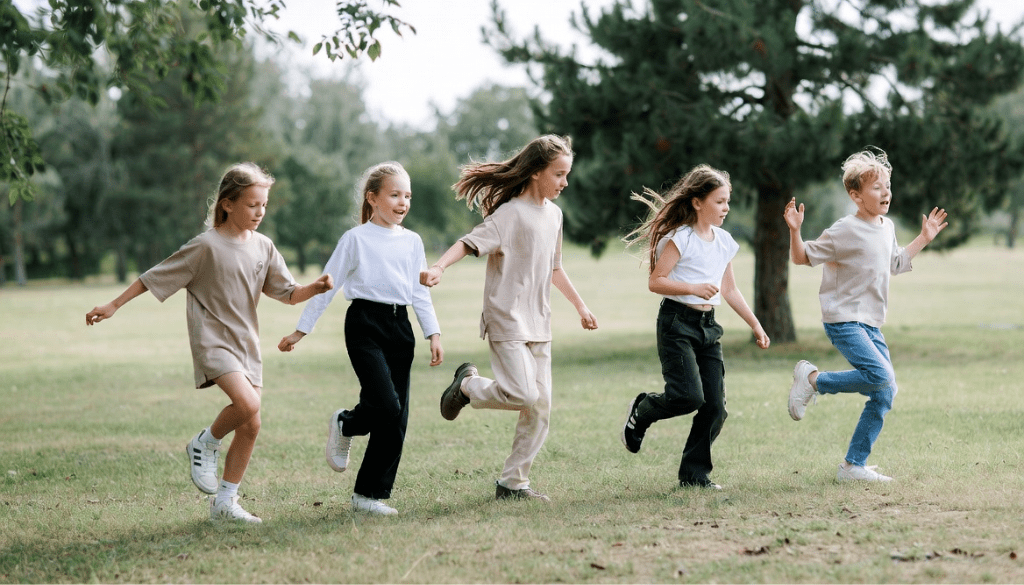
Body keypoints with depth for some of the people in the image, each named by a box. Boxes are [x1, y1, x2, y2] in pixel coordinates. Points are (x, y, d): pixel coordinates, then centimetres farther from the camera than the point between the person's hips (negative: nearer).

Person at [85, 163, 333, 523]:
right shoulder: (207, 246, -11)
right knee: (247, 403, -28)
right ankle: (205, 445, 1)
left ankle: (224, 503, 15)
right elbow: (155, 277, -6)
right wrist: (113, 306, -7)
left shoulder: (263, 247, 6)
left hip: (246, 344, 6)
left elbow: (289, 294, 9)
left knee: (250, 426, 3)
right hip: (213, 341, -6)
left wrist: (317, 288, -12)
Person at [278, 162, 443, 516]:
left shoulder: (412, 241, 13)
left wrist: (433, 334, 6)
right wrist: (301, 331, 0)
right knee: (386, 404, -20)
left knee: (397, 418, 1)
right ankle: (344, 425, 14)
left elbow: (420, 292, 16)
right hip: (365, 324, -5)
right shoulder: (356, 239, -1)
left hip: (400, 327, 5)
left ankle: (370, 494, 9)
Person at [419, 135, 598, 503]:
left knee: (540, 408, 3)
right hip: (506, 320, -8)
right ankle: (467, 385, 9)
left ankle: (513, 483, 12)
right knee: (523, 394, -21)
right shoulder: (510, 213, -12)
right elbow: (470, 243, -24)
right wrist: (438, 268, -42)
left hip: (538, 326, 8)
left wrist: (580, 305, 32)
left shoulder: (553, 214, 13)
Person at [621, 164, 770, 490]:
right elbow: (655, 282, -13)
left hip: (708, 326, 7)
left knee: (715, 407, -1)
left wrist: (755, 325, 22)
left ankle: (694, 474, 8)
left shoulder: (724, 242, 12)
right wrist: (693, 288, -24)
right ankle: (641, 411, 12)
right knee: (688, 395, -19)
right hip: (677, 322, -7)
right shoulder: (681, 238, -9)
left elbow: (729, 290, 22)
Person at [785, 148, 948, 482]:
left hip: (871, 324, 8)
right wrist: (794, 230, -24)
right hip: (842, 320, -8)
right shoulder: (843, 231, -12)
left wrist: (924, 239, 27)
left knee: (885, 395, 2)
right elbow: (803, 258, -7)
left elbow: (896, 264, 29)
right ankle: (812, 379, -5)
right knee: (880, 375, -26)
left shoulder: (887, 227, 11)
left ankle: (853, 466, 9)